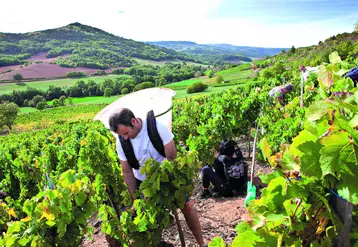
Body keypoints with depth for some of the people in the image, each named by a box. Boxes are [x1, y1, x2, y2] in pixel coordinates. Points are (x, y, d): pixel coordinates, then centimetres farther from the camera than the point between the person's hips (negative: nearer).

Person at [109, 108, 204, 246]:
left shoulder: (157, 127, -28)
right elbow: (127, 172, -7)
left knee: (187, 207, -1)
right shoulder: (121, 142, -17)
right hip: (143, 181, 2)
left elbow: (172, 158, -22)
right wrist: (135, 200, -9)